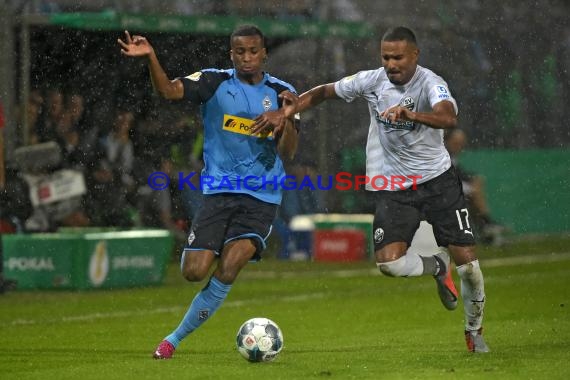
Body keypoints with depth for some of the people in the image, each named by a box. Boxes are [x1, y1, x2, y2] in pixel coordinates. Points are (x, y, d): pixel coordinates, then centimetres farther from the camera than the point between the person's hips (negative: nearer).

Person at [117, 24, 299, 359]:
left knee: (228, 268, -18)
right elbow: (169, 90, -18)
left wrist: (288, 119, -20)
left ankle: (175, 338, -5)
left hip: (262, 197, 0)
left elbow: (287, 152, -2)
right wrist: (151, 57, -35)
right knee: (194, 272, -12)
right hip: (219, 190, 1)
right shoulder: (215, 82, 0)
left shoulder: (281, 92, 3)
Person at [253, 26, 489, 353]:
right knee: (389, 262, -19)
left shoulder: (430, 83, -18)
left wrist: (411, 114, -55)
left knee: (467, 261, -5)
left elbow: (449, 118, -39)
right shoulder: (372, 81, -5)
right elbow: (324, 92, 9)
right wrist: (287, 112, -4)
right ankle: (437, 267, 16)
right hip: (394, 187, 3)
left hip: (437, 179, -3)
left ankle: (474, 331, 23)